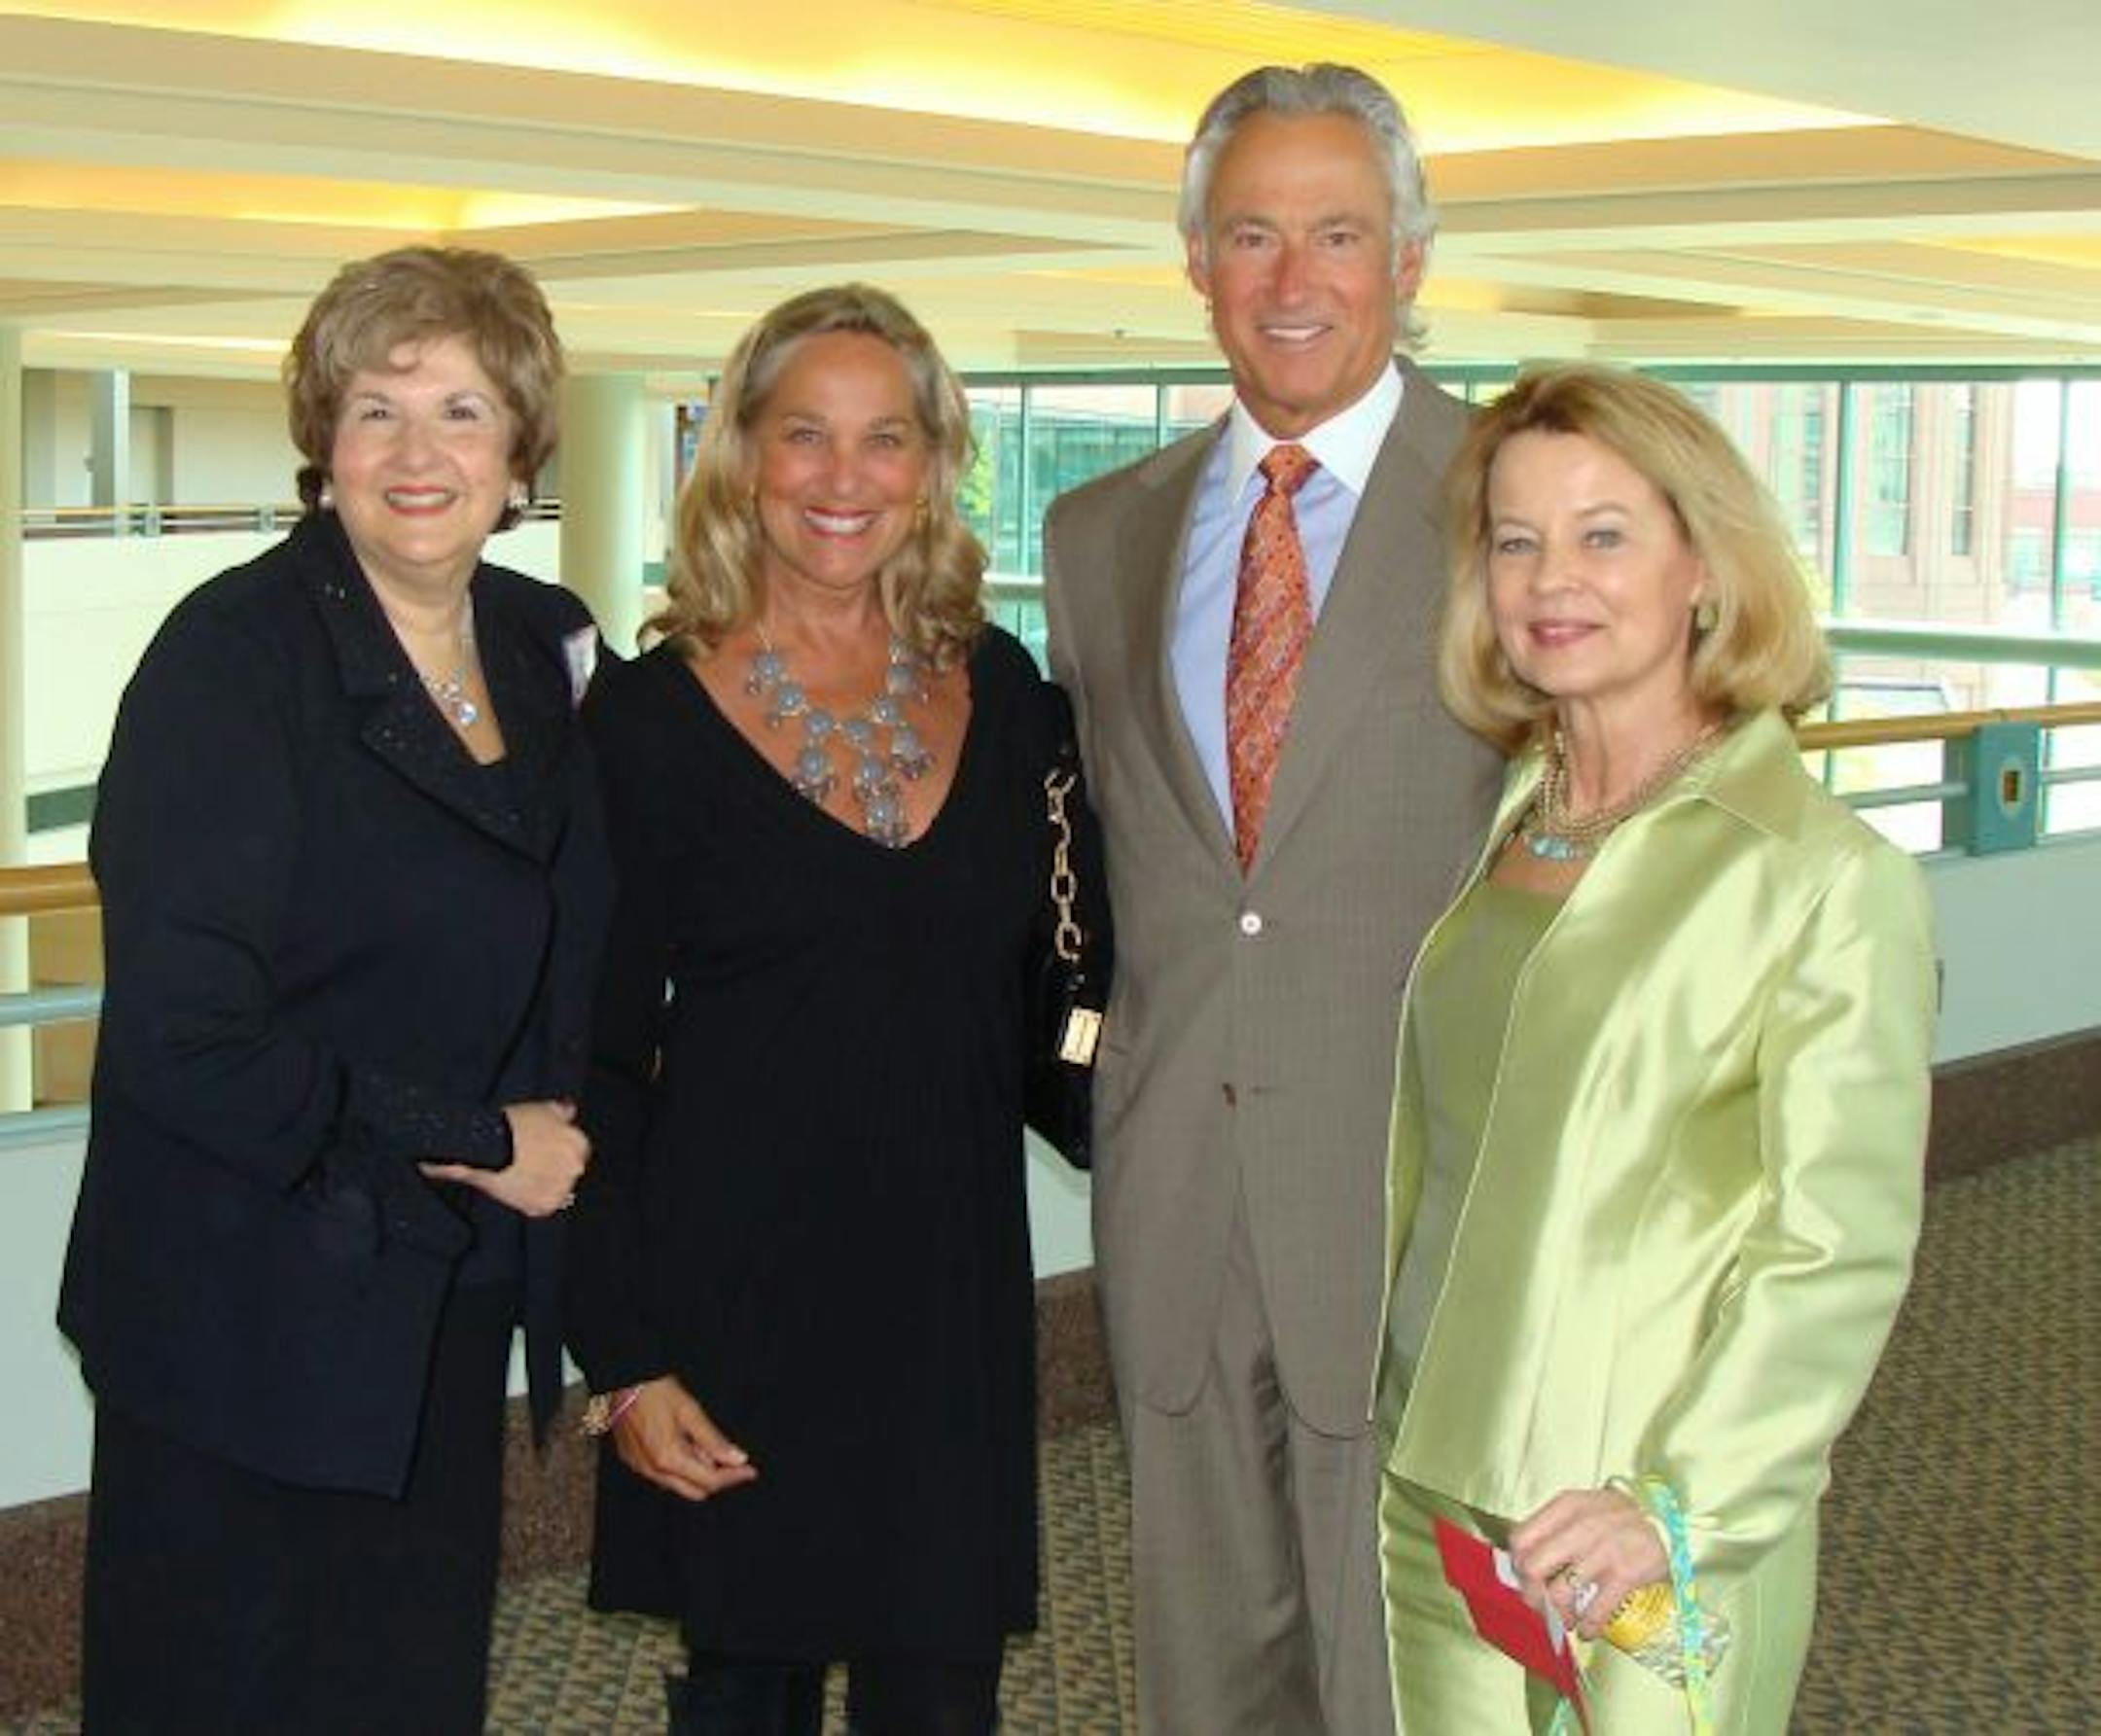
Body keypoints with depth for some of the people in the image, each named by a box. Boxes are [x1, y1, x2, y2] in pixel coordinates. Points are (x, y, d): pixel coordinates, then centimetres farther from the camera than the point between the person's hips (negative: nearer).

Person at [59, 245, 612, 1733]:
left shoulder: (549, 647, 6)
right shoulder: (233, 657, -15)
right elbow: (178, 1035, -21)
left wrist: (563, 1138, 0)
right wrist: (475, 1143, -14)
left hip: (453, 1313, 6)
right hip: (257, 1319, -6)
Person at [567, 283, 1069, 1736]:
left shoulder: (1000, 689, 5)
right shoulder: (655, 716, -6)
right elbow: (596, 1060, -4)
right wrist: (624, 1358, -8)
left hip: (951, 1288, 3)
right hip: (736, 1286, -2)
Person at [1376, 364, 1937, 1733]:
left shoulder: (1831, 879, -12)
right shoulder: (1490, 836, 6)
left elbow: (1842, 1250, -14)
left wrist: (1677, 1505, -21)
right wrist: (1375, 1408, 11)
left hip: (1655, 1551, -5)